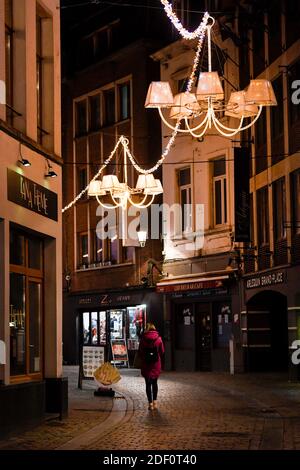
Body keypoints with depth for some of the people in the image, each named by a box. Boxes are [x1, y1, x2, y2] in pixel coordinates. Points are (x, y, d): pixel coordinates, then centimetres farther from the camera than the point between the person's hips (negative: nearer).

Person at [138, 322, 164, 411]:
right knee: (154, 383, 18)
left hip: (146, 364, -2)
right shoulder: (158, 338, -4)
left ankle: (150, 403, 1)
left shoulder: (143, 339, -7)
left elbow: (140, 351, -2)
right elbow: (162, 351, 1)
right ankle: (155, 402, 19)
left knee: (148, 384, 4)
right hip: (156, 363, 2)